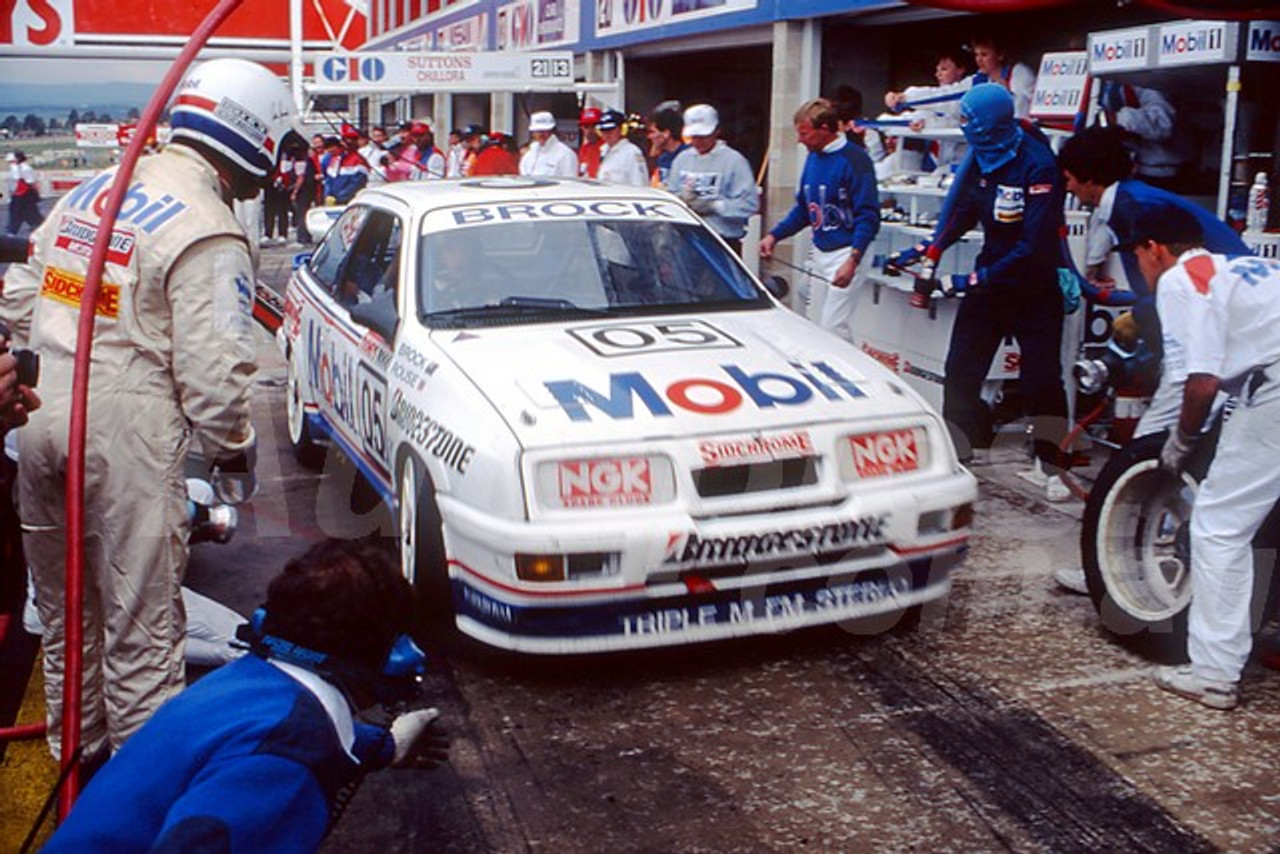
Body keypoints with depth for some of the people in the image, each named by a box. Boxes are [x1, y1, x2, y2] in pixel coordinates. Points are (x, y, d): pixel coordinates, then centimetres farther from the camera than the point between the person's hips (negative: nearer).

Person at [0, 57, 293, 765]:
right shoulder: (207, 233, -12)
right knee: (139, 622, 4)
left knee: (63, 604, 22)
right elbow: (213, 368, -16)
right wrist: (233, 451, -1)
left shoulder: (88, 193, 12)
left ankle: (75, 743, 40)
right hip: (125, 435, -8)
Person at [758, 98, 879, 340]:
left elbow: (868, 216, -17)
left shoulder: (854, 160, -13)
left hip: (845, 254, -8)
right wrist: (774, 236, 10)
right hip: (818, 252, 8)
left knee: (833, 328, -11)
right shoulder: (813, 157, 11)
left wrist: (853, 260, -27)